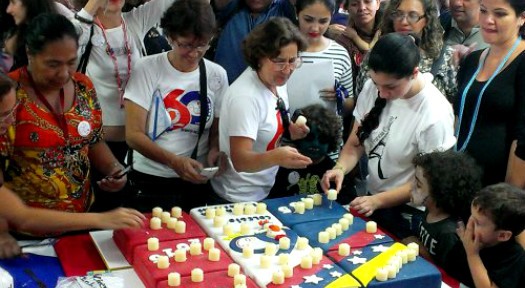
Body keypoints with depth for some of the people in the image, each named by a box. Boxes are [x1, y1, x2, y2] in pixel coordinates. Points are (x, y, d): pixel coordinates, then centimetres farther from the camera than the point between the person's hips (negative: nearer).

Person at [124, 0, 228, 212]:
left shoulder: (217, 75, -1)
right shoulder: (148, 69, -11)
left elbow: (217, 130, 8)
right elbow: (133, 134, -13)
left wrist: (215, 151, -14)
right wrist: (174, 161, -26)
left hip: (197, 181, 3)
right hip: (151, 181, -3)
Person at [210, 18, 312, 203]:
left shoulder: (277, 81, -2)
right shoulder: (245, 96, -27)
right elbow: (240, 161, -30)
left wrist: (290, 131, -6)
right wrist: (277, 157, -47)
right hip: (240, 199, -8)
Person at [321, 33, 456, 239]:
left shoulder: (434, 115, -26)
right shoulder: (373, 88, -10)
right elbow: (355, 144, 0)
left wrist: (378, 200, -22)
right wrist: (341, 168, -19)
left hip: (406, 215, -5)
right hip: (370, 199, 5)